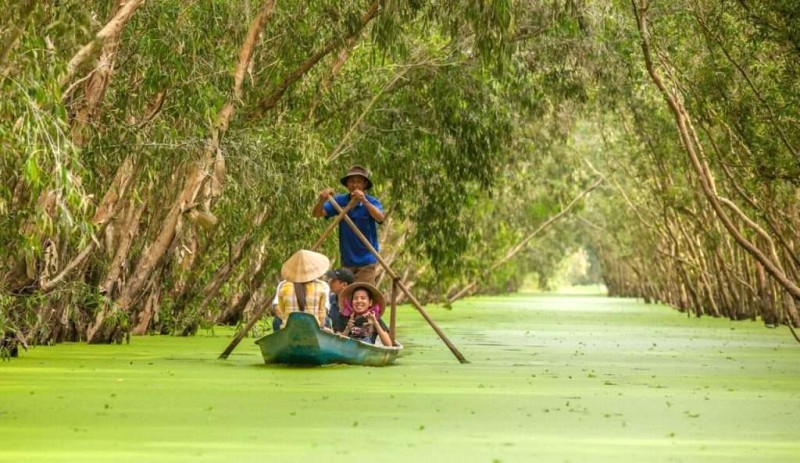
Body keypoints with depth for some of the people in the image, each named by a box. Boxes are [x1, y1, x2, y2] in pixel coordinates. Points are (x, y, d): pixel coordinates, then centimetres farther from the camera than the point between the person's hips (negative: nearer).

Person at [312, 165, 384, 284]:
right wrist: (322, 200, -35)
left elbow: (380, 218, -30)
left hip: (366, 262, -4)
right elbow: (317, 213, -11)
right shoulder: (340, 201, -2)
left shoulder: (372, 202, -9)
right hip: (346, 260, 4)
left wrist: (364, 201, -48)